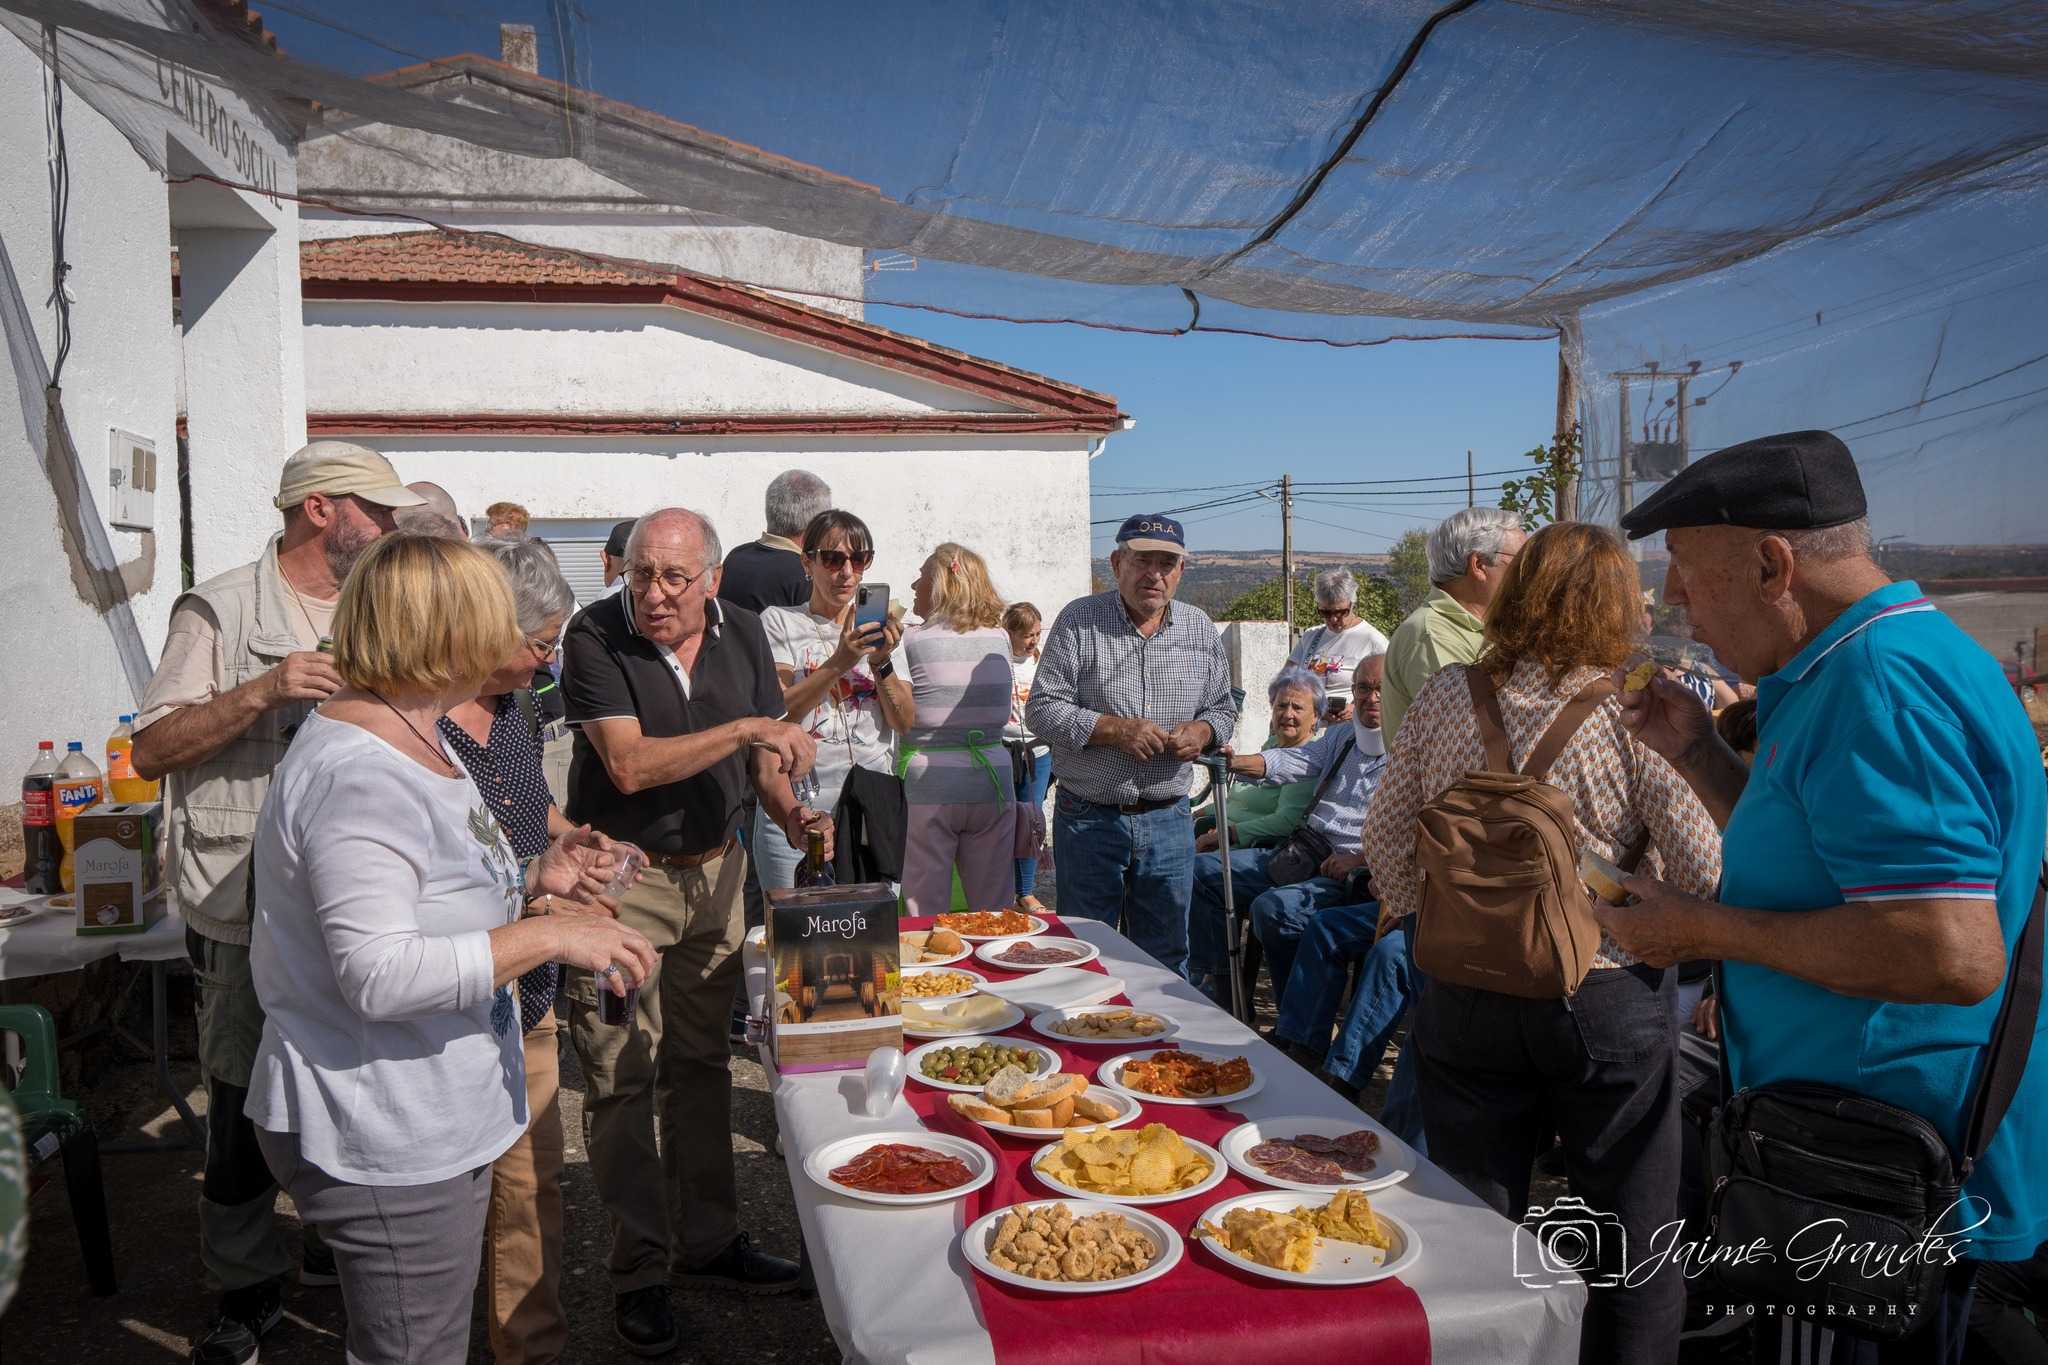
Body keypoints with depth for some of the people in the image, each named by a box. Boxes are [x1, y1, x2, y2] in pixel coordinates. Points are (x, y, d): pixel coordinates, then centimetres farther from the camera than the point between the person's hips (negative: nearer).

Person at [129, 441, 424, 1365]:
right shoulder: (222, 612, -6)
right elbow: (152, 751, -10)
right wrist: (258, 693, -23)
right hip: (247, 916, -5)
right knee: (245, 1113, 7)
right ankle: (247, 1291, 27)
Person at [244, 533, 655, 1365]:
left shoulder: (409, 742, 10)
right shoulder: (358, 774, -23)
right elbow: (379, 975, -29)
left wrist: (531, 882, 4)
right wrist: (549, 935, -26)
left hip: (434, 1121, 10)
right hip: (384, 1143, -10)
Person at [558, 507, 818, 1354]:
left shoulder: (741, 632, 1)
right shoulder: (594, 636, -15)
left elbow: (765, 752, 9)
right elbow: (628, 765, -24)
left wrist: (787, 814, -10)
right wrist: (744, 728, -26)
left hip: (714, 871, 5)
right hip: (621, 878, -5)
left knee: (702, 1064, 15)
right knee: (621, 1079, 1)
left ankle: (708, 1242, 29)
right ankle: (639, 1274, 16)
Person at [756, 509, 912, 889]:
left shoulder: (879, 628, 12)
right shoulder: (779, 622, 3)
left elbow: (905, 722, 5)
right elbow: (777, 712, -10)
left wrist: (882, 663, -10)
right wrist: (839, 662, -20)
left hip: (873, 807, 3)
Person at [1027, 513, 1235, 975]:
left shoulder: (1201, 629, 6)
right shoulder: (1078, 620, -6)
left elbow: (1223, 709, 15)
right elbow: (1041, 709, -9)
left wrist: (1203, 731, -8)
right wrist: (1114, 728, -21)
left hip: (1168, 821, 3)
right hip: (1089, 819, -3)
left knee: (1166, 959, 14)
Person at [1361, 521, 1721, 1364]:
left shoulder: (1443, 698, -3)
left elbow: (1386, 837, 3)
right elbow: (1702, 867, -13)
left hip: (1463, 999, 3)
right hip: (1607, 1002, -3)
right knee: (1638, 1237, 15)